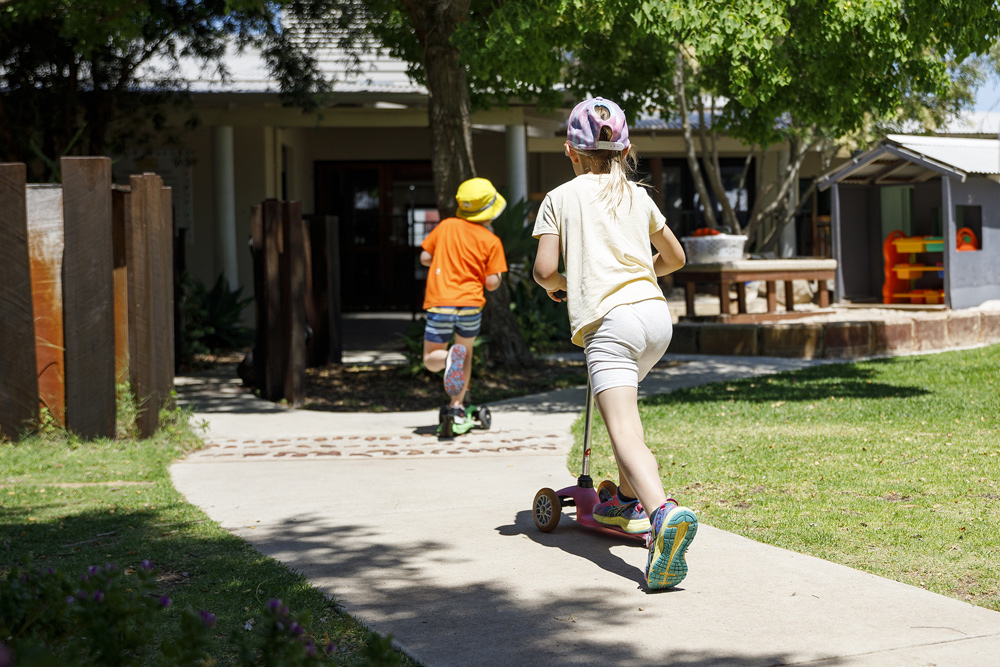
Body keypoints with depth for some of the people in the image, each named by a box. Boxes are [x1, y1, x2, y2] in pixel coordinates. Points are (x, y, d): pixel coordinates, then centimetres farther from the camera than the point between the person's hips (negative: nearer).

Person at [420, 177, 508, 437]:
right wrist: (490, 271, 17)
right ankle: (456, 411, 21)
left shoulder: (446, 226, 4)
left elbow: (424, 257, 7)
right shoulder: (492, 242, -2)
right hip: (470, 304, 0)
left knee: (431, 361, 12)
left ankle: (449, 357, -24)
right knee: (466, 352, 25)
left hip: (440, 304, 0)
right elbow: (492, 282, -4)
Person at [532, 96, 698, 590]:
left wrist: (555, 285, 23)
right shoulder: (637, 197, 21)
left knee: (623, 430, -19)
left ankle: (664, 512, -45)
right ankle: (628, 501, 37)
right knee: (622, 403, 32)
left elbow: (545, 270, -1)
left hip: (609, 320, -6)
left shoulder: (560, 198, 8)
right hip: (656, 313, 6)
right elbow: (675, 256, 31)